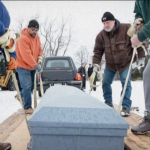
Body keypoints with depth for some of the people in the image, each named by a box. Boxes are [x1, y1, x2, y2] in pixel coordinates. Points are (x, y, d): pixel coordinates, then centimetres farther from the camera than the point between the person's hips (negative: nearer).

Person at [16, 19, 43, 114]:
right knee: (27, 86, -12)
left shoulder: (37, 37, 4)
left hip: (32, 66, 8)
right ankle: (28, 107, -1)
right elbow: (26, 56, -30)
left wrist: (40, 58, -7)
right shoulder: (23, 39, -24)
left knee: (31, 86, 16)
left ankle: (21, 96, 41)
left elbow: (39, 49, 12)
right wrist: (36, 65, -28)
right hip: (23, 66, -8)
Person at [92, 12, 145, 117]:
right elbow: (98, 51, -8)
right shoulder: (101, 35, -11)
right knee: (105, 83, 3)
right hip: (110, 64, 4)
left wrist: (141, 57, -14)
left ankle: (126, 107, -5)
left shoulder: (127, 28, -20)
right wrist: (96, 65, -19)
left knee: (126, 83, -12)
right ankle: (108, 104, 20)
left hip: (125, 62, -3)